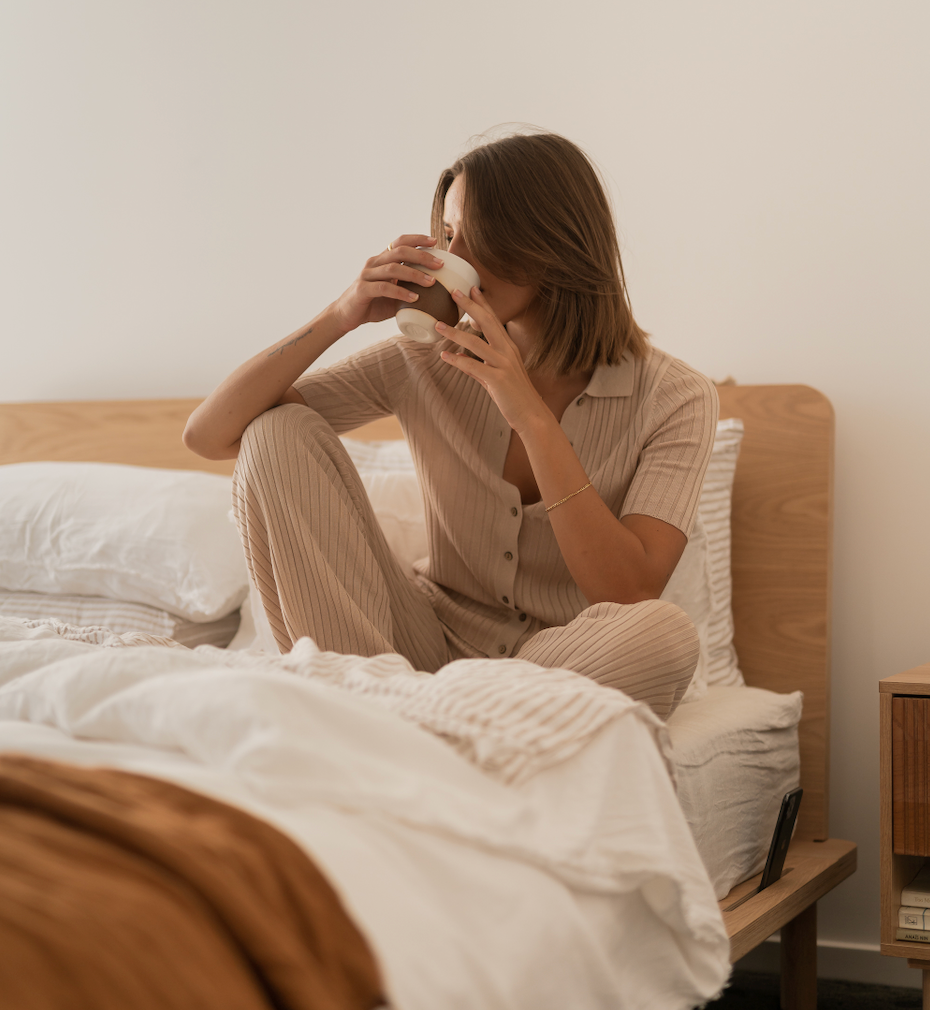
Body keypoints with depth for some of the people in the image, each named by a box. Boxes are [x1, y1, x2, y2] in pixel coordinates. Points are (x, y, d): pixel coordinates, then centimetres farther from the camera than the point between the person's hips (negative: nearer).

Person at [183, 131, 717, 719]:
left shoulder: (675, 399, -9)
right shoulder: (428, 363, -2)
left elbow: (630, 595, -22)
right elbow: (209, 435, -4)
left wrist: (533, 417, -25)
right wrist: (343, 315, -17)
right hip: (432, 647, 2)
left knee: (668, 633, -38)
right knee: (278, 431, -11)